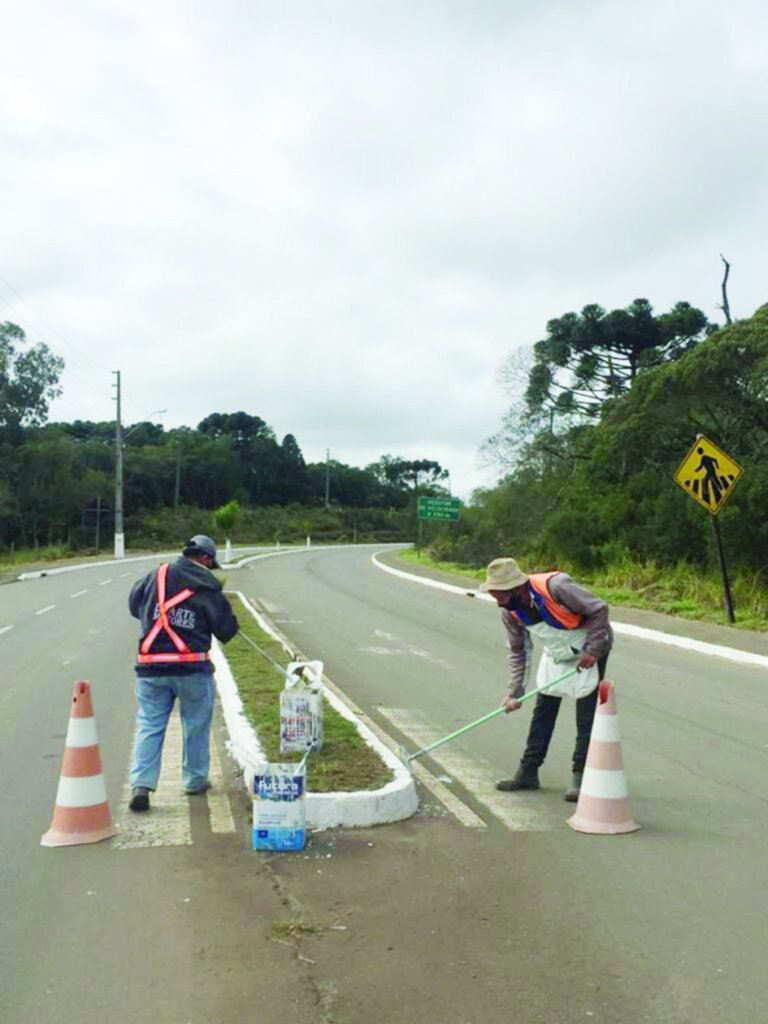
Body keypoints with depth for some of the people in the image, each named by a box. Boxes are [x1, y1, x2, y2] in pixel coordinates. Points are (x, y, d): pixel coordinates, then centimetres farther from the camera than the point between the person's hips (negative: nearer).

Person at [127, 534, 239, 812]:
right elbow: (226, 629, 0)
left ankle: (141, 784, -5)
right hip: (192, 668, -2)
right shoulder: (207, 585, -5)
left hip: (150, 668, 3)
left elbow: (134, 604, 19)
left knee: (149, 726, 7)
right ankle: (195, 780, 24)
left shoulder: (157, 575, 4)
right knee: (196, 726, 14)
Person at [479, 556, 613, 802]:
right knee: (543, 712, 6)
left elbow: (599, 610, -27)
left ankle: (580, 776, 3)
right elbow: (518, 651, -5)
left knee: (586, 715, -5)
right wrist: (515, 691, -12)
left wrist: (592, 650, -27)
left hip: (589, 650, -6)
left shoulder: (555, 586, -37)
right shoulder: (510, 611, -16)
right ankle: (528, 772, 14)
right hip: (556, 655, 6)